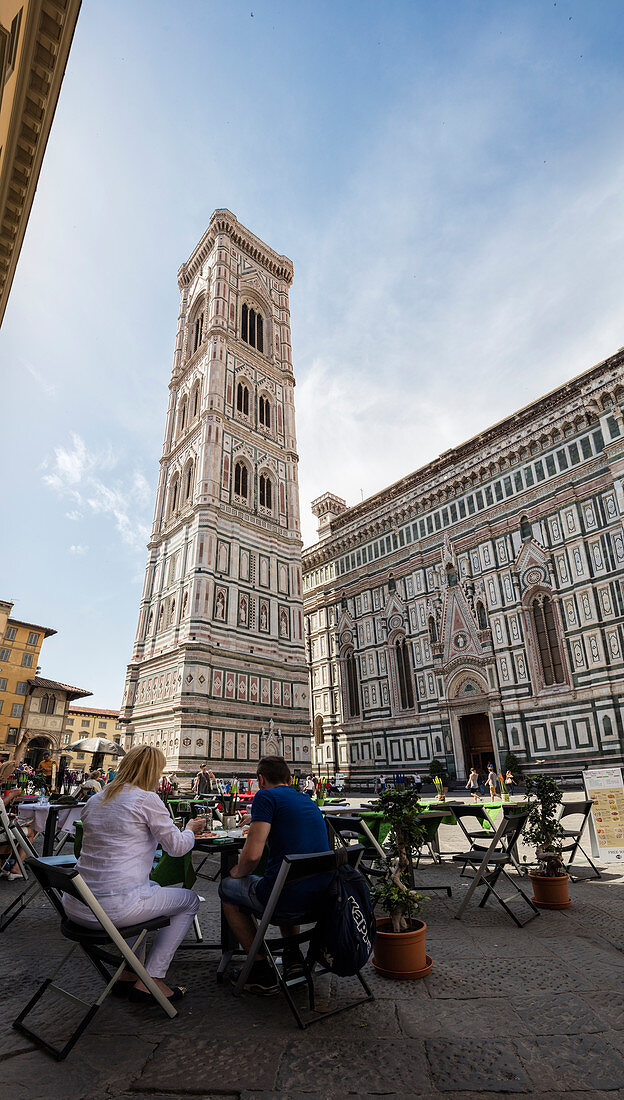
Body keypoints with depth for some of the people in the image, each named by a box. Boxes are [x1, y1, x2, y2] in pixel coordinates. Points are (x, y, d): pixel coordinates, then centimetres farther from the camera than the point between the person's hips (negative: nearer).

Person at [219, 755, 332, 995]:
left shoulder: (266, 796, -7)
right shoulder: (308, 801, 16)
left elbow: (252, 855, -16)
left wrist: (238, 873, 7)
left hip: (288, 901, -7)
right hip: (321, 899, 8)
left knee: (227, 888, 19)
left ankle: (262, 974, 17)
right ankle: (293, 956, 27)